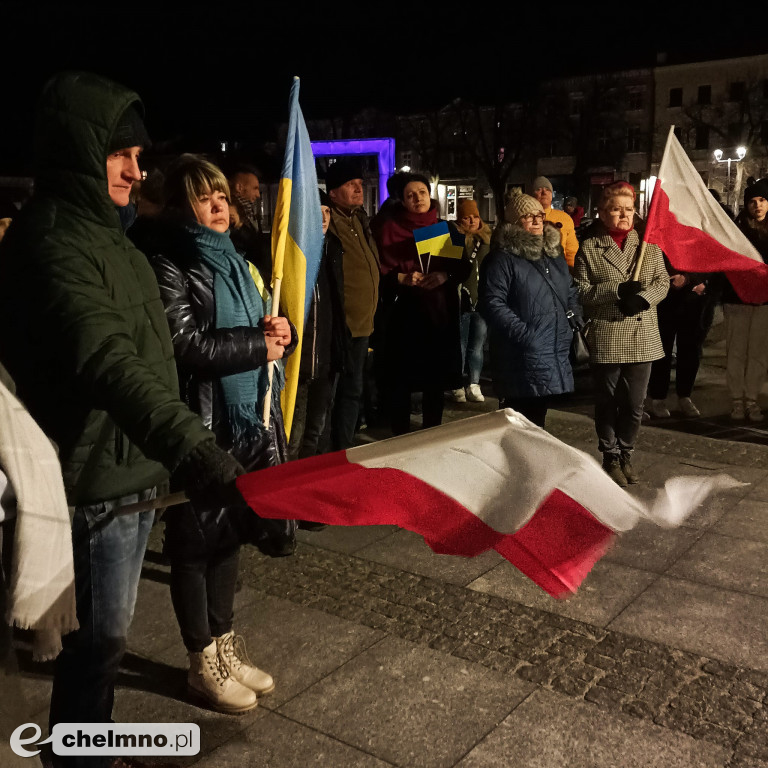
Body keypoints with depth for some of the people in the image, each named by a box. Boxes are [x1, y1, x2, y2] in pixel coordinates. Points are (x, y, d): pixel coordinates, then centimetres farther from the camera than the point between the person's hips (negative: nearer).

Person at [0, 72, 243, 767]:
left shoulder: (103, 230, 13)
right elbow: (109, 363, -36)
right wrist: (192, 448, -46)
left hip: (135, 464, 10)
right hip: (97, 477, -10)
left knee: (106, 630, 23)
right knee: (101, 636, 5)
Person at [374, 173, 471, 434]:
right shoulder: (390, 229, 1)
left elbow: (463, 265, 7)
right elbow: (380, 270, -3)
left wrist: (445, 276, -12)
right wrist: (403, 278, -19)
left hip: (440, 312, 3)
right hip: (404, 312, -3)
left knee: (436, 376, 9)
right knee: (401, 377, -1)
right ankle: (400, 437, 12)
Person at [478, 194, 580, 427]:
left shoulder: (554, 253, 17)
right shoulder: (502, 258, -9)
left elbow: (571, 293, 26)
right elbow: (492, 304, -18)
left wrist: (577, 322, 9)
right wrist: (524, 334, -23)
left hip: (555, 354, 8)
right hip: (521, 359, -8)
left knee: (537, 420, 17)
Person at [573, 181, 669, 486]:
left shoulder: (648, 243, 7)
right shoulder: (588, 247, -1)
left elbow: (663, 281, 6)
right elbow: (581, 292, -5)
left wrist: (642, 297, -14)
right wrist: (617, 290, -17)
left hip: (642, 338, 3)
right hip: (606, 338, -2)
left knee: (634, 404, 9)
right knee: (607, 403, 9)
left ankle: (626, 454, 28)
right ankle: (611, 457, 26)